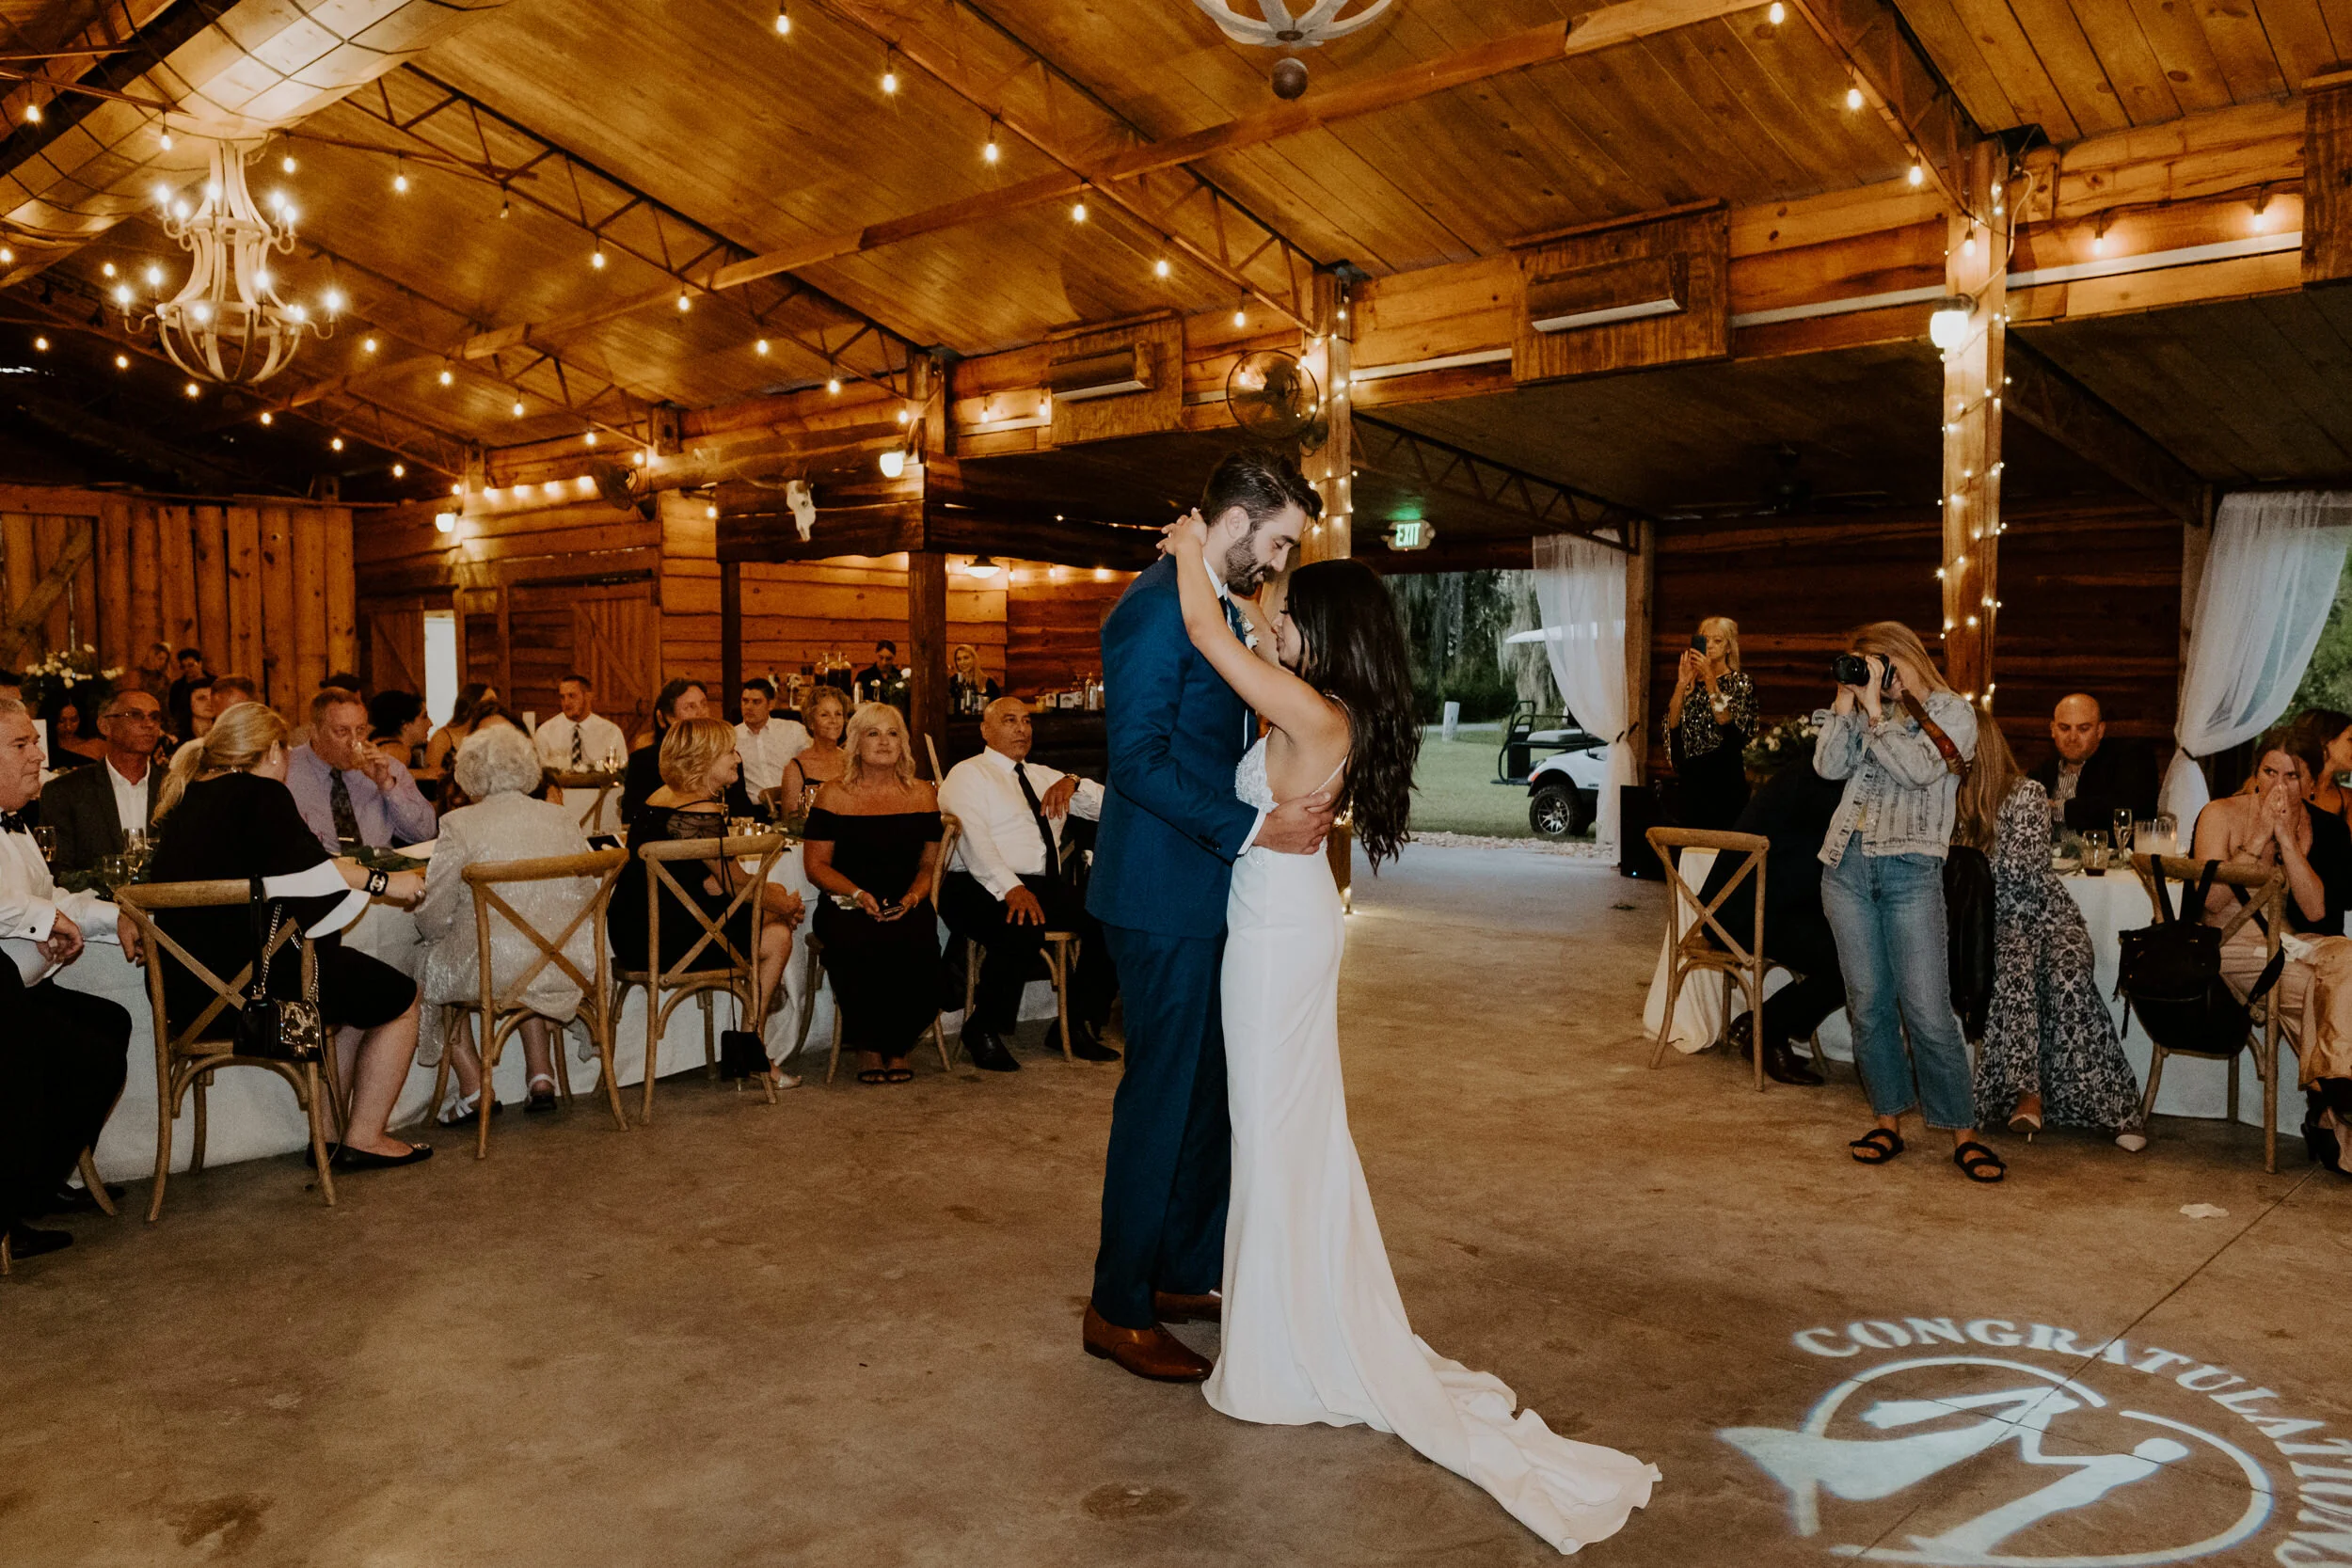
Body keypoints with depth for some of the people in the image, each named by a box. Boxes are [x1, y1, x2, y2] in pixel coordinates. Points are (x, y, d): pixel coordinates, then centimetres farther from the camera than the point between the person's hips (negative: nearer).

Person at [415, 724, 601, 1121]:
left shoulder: (459, 825, -7)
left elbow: (433, 919, -4)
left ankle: (473, 1088, 21)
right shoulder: (563, 818, 5)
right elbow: (588, 897, 12)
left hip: (492, 972, -4)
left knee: (435, 967, 25)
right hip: (568, 969, 5)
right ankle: (541, 1075, 27)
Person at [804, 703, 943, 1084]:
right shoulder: (833, 796, 5)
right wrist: (857, 894, -13)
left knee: (916, 945, -32)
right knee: (855, 945, -34)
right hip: (846, 906, -1)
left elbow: (930, 863, 11)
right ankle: (868, 1047, -7)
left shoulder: (922, 795, 11)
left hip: (907, 907, 1)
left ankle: (897, 1046, -5)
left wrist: (912, 898, -9)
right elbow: (816, 864, 3)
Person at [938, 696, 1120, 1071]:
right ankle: (984, 1031, -17)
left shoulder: (1044, 776, 24)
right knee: (1023, 928, -38)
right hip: (984, 889, -6)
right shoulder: (968, 775, 4)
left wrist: (1073, 783, -2)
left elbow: (1107, 807, 19)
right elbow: (973, 841, -13)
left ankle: (1079, 1026, -6)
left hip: (1048, 886, 6)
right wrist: (1011, 888, -28)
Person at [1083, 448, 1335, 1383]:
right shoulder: (1155, 609, -16)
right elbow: (1139, 759, -23)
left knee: (1208, 1089, 16)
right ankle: (1118, 1311, 13)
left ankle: (1184, 1274, 31)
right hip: (1163, 897, -10)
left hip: (1208, 894, 10)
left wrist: (1296, 805, 9)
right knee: (1161, 1094, -1)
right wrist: (1254, 828, -24)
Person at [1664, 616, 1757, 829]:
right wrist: (1682, 683, -11)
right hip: (1692, 775, 4)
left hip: (1724, 774, -4)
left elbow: (1725, 720, -17)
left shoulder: (1740, 682, 0)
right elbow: (1672, 723, -1)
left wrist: (1710, 678, -19)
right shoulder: (1693, 682, 11)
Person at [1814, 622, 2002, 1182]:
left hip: (1910, 869, -4)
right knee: (1868, 1002, 6)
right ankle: (1889, 1120, 17)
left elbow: (1920, 769, -12)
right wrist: (1846, 700, 3)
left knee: (1927, 1010, -7)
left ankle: (1963, 1135, 5)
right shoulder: (1864, 711, 16)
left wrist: (1873, 707, -9)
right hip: (1847, 866, 4)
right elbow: (1829, 766, 4)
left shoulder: (1952, 711, 4)